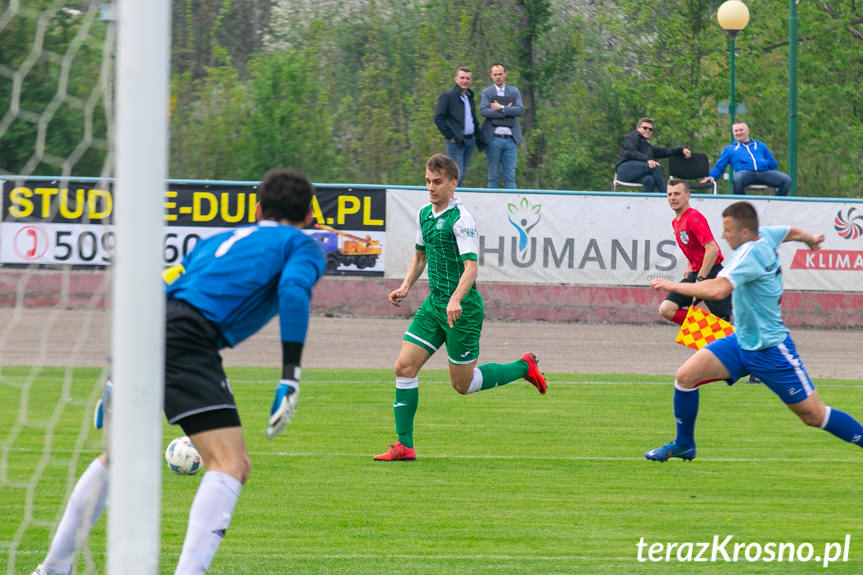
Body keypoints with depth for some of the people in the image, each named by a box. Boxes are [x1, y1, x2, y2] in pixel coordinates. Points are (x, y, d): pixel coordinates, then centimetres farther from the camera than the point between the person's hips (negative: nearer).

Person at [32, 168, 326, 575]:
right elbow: (294, 290, -7)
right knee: (230, 465, -11)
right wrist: (289, 379, -12)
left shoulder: (216, 241, 34)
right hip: (189, 339, -7)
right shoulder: (302, 246, 16)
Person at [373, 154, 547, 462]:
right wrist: (406, 286, 8)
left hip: (462, 309, -7)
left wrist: (456, 300, -37)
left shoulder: (461, 219, -16)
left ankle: (523, 367, 26)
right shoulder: (424, 214, 9)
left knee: (463, 384, 3)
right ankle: (404, 445, -1)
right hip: (433, 305, 7)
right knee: (404, 367, -5)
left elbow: (471, 266, -23)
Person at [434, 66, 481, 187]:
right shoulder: (447, 96, -4)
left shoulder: (470, 98, 18)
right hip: (456, 142, -7)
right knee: (457, 175, -13)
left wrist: (476, 134, 14)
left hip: (470, 140, 7)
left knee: (461, 176, 7)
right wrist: (450, 136, -11)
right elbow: (438, 119, -8)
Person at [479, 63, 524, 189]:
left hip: (510, 139, 1)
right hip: (493, 139, -1)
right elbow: (484, 111, -10)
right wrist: (507, 111, -11)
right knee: (493, 176, 1)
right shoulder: (486, 93, 7)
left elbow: (520, 110, -3)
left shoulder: (514, 92, 13)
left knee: (510, 177, 0)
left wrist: (501, 108, -9)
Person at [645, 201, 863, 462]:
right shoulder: (765, 235, -2)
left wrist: (673, 286, -30)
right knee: (686, 376, -3)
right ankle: (684, 445, 13)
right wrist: (811, 240, 45)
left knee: (814, 415, -1)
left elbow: (718, 289, -40)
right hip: (741, 342, 9)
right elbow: (792, 232, 21)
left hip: (770, 350, -9)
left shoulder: (751, 252, -27)